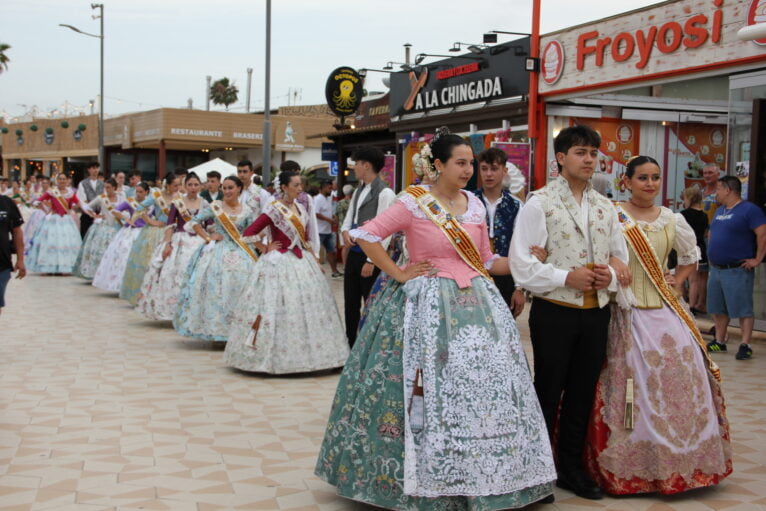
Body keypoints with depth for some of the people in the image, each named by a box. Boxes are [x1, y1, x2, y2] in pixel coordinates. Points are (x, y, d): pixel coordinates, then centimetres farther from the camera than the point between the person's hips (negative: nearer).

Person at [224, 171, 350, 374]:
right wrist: (266, 249, -7)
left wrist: (315, 259, 11)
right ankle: (253, 345, 2)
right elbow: (248, 233, -14)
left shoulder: (300, 208, 9)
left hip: (303, 262, 7)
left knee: (307, 304, 9)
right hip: (280, 263, -7)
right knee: (273, 305, -9)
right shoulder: (274, 209, -11)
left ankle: (305, 353, 20)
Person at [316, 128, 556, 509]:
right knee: (429, 392, -2)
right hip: (428, 305, -5)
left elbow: (487, 262, 15)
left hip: (476, 304, 6)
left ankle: (480, 478, 19)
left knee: (484, 386, 5)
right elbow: (364, 235, -10)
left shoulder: (475, 206, 10)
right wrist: (398, 274, -9)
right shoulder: (414, 202, -7)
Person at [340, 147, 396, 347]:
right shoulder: (358, 191, 13)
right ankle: (352, 349, 26)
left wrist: (371, 261, -19)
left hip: (371, 256, -8)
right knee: (351, 304, 14)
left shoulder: (385, 193, -14)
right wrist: (345, 231, -4)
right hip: (353, 253, 8)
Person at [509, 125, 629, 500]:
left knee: (582, 394, 13)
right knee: (548, 393, 4)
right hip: (554, 312, -5)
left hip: (596, 313, 5)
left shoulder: (605, 207, 11)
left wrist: (611, 276, -5)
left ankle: (571, 468, 27)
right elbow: (521, 263, -12)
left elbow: (621, 257, 17)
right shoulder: (539, 203, -7)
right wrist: (567, 277, -19)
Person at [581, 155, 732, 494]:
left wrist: (677, 281, 10)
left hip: (667, 314, 5)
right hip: (627, 315, -4)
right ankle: (630, 465, 12)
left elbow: (691, 256, 24)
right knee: (630, 386, -1)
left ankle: (678, 460, 21)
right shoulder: (612, 216, -4)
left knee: (677, 380, 5)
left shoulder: (672, 220, 10)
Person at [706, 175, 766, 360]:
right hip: (716, 269, 9)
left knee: (744, 309, -5)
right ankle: (719, 341, 22)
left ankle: (745, 346, -4)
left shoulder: (749, 209, -11)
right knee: (718, 309, 13)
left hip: (738, 270, -9)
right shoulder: (719, 211, 16)